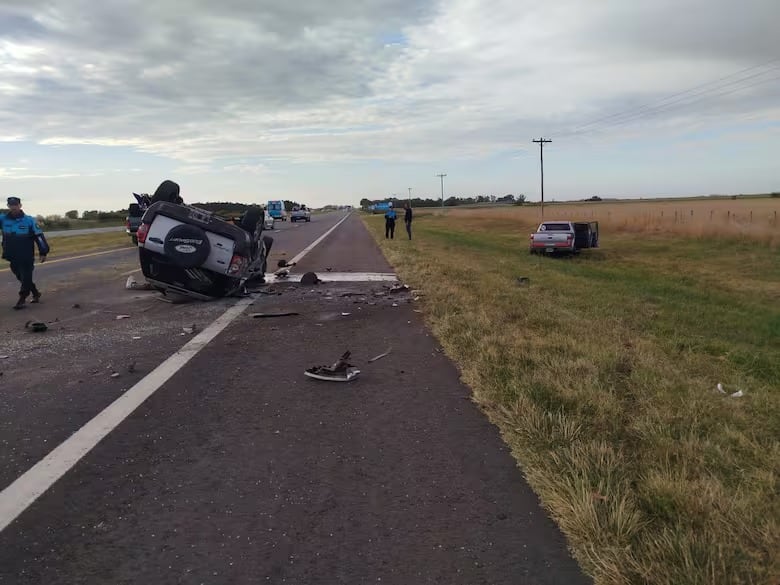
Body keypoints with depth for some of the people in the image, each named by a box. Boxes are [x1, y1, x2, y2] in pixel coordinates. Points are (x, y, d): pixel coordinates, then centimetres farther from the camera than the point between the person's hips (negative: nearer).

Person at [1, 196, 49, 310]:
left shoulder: (29, 220, -9)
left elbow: (39, 236, -6)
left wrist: (43, 252, -7)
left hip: (27, 258, -4)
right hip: (12, 258, 4)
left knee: (26, 279, 2)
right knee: (21, 278, 16)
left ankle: (22, 299, 15)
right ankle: (36, 294, 33)